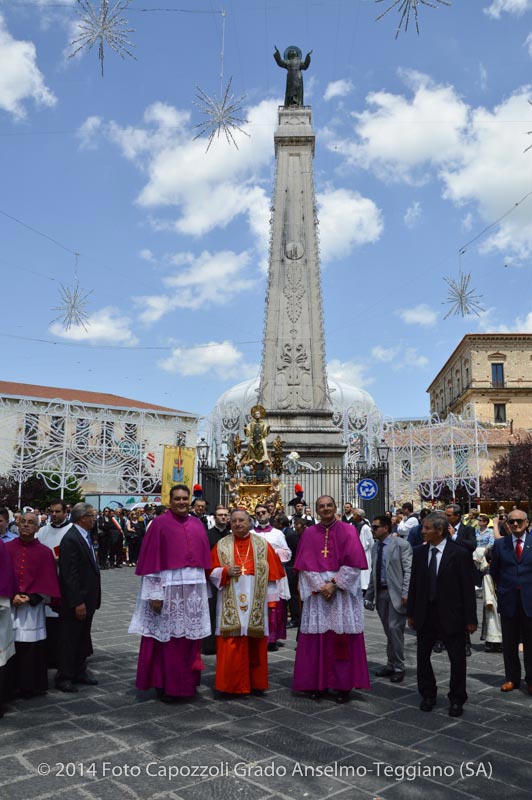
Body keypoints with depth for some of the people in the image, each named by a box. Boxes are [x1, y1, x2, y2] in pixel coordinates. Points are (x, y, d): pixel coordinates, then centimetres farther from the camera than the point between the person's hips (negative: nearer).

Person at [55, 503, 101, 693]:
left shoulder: (85, 536, 10)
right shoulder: (70, 539, -20)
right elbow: (69, 574, -22)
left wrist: (91, 599, 14)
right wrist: (77, 602, -22)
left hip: (87, 599, 9)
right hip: (76, 601, -9)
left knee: (83, 638, 19)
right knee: (69, 640, 4)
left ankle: (79, 671, 31)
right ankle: (64, 677, 16)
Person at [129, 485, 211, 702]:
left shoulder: (197, 525, 10)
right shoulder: (160, 523, -5)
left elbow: (204, 558, 13)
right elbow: (151, 561, -8)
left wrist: (204, 590, 10)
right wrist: (155, 593, -13)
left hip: (194, 590, 5)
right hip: (168, 588, -4)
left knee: (190, 638, 10)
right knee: (167, 638, 3)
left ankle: (187, 683, 23)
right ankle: (164, 685, 16)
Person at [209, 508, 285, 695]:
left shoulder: (262, 544, 4)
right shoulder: (221, 545, 4)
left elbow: (272, 574, 3)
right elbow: (211, 571, 4)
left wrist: (271, 600, 0)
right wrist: (225, 572, -16)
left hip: (256, 602, 0)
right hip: (231, 603, 0)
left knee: (255, 644, 6)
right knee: (231, 645, -1)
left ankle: (255, 683, 20)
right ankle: (232, 684, 11)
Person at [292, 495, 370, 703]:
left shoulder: (347, 531, 0)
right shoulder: (309, 534, 5)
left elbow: (354, 563, -7)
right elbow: (305, 564, 1)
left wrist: (334, 584, -13)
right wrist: (320, 586, -12)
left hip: (343, 591, -1)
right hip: (316, 591, 2)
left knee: (343, 640, 0)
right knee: (316, 639, 3)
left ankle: (343, 685, 10)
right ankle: (317, 683, 14)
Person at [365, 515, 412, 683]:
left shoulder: (401, 544, -7)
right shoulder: (375, 546, 12)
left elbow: (408, 570, -10)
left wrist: (405, 593, -17)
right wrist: (369, 595, 14)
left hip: (396, 592, -6)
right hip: (380, 592, 6)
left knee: (394, 628, -8)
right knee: (388, 631, 12)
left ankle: (398, 668, 4)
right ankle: (391, 665, 23)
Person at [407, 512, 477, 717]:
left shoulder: (459, 553, -11)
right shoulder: (419, 553, 2)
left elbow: (468, 588, -9)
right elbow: (414, 584, 7)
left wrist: (470, 619, -9)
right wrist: (411, 613, 6)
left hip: (451, 615, -4)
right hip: (425, 615, 4)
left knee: (457, 659, 7)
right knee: (422, 656, 12)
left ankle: (456, 699, 25)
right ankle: (428, 695, 30)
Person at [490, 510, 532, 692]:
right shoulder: (500, 544, 3)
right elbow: (494, 570, 11)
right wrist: (503, 588, 8)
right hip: (508, 600, 2)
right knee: (509, 643, 10)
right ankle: (512, 678, 23)